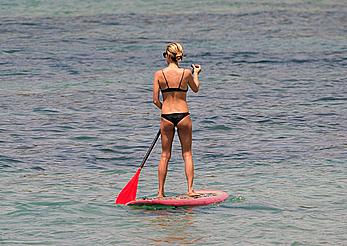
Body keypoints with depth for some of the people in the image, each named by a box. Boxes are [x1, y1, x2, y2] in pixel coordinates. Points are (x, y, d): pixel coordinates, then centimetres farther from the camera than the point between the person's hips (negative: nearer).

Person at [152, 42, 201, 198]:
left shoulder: (159, 74, -7)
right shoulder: (186, 73, -5)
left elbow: (155, 100, -4)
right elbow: (196, 89, 15)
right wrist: (196, 74, 33)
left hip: (166, 117, 0)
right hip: (183, 116, 0)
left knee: (165, 155, 9)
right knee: (187, 154, 10)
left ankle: (160, 192, 10)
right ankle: (190, 189, 4)